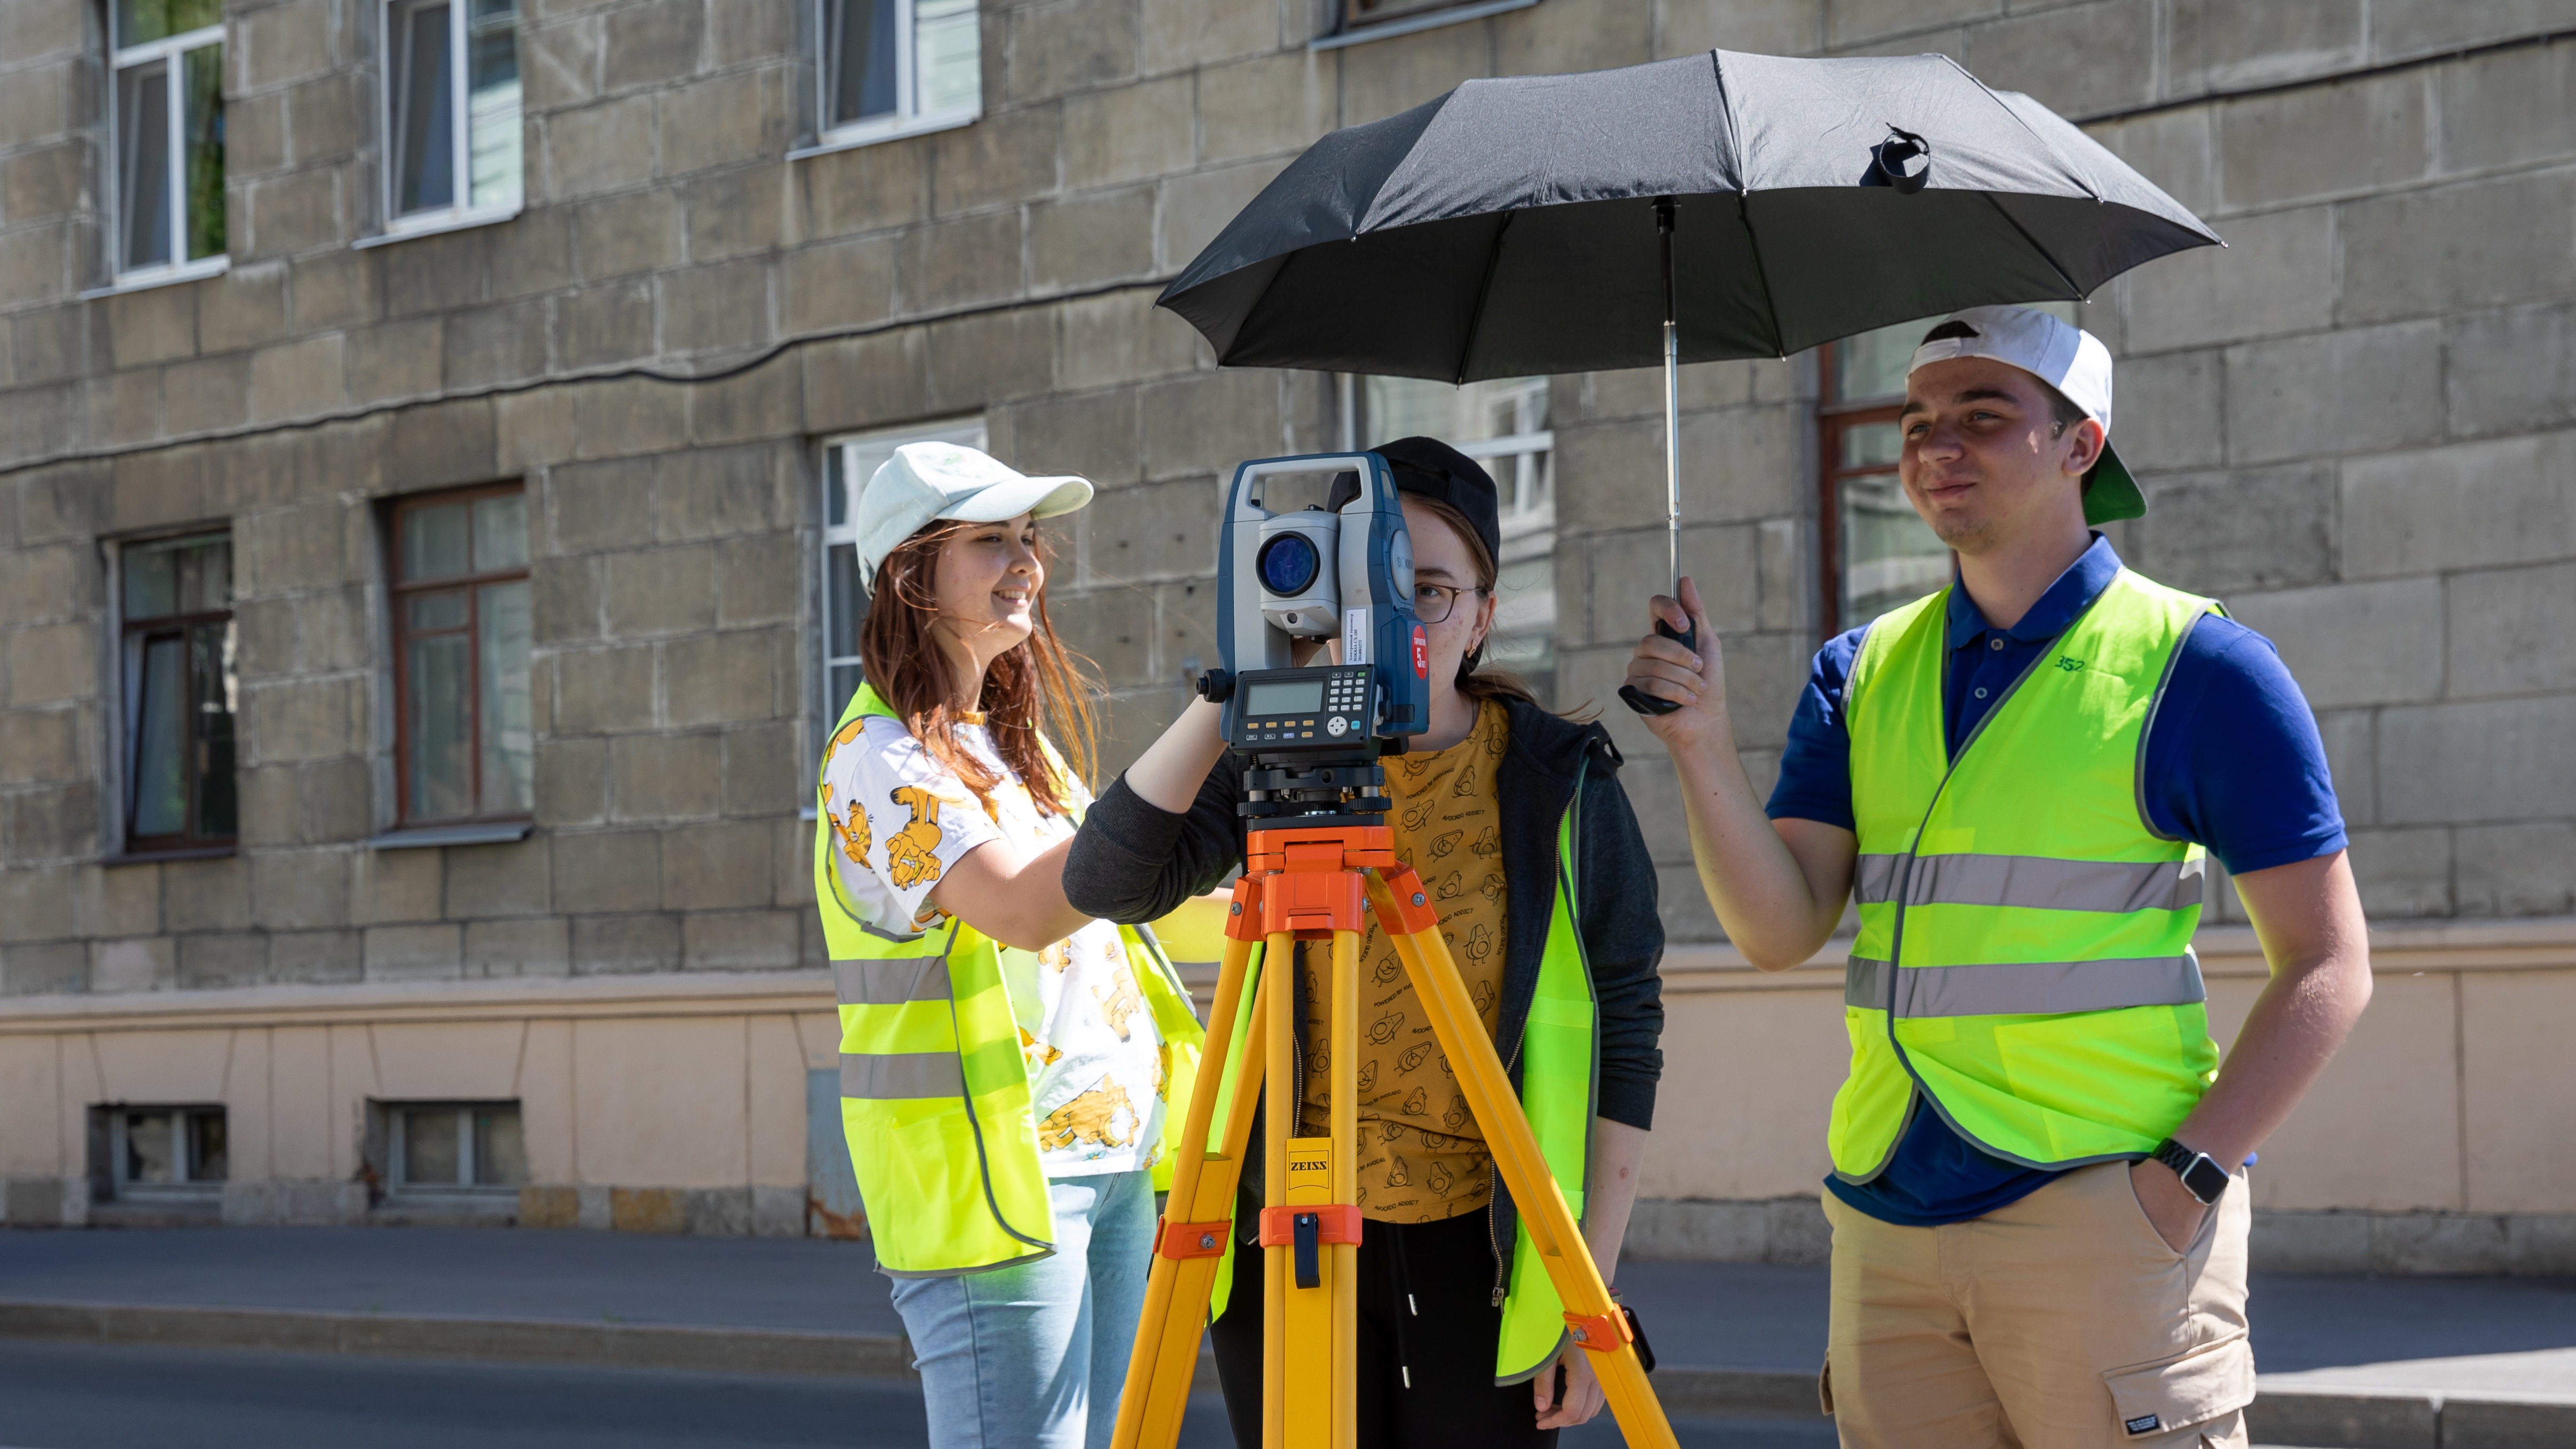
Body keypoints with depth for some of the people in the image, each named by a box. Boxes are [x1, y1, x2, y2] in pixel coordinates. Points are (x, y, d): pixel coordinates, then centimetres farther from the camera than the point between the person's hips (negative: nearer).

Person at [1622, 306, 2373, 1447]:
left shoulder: (2194, 664, -2)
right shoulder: (1863, 673, 13)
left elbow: (2327, 965, -3)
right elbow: (1779, 929, 5)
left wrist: (2191, 1172, -13)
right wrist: (1703, 744, -10)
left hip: (2101, 1213, -5)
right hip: (1886, 1222, 5)